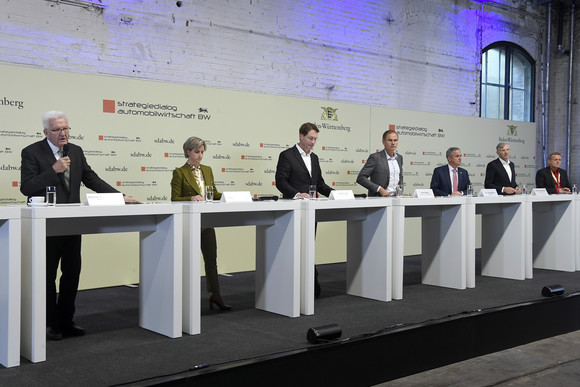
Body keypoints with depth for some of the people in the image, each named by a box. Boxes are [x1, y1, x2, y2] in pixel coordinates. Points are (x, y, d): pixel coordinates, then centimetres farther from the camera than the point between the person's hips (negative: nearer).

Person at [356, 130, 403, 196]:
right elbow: (360, 178, -9)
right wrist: (379, 189, -14)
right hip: (378, 198, -4)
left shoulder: (399, 158, 14)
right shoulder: (375, 157, -6)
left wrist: (400, 189, 7)